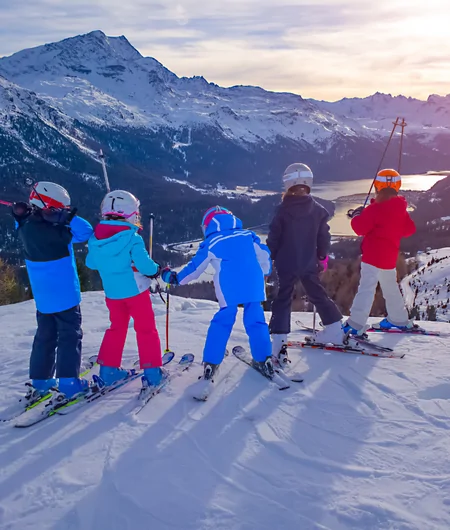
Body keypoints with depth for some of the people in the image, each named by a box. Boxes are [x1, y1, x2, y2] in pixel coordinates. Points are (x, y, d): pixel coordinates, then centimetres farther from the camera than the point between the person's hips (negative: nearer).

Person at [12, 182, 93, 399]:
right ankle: (68, 382, 4)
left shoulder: (25, 226, -3)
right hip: (64, 295, -7)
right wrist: (69, 217, -14)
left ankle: (40, 381, 24)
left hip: (42, 297, 7)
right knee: (70, 336, 4)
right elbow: (86, 232, -16)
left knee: (45, 336, 18)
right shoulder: (52, 231, -24)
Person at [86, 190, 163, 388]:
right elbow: (144, 265, -21)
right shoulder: (132, 238, -20)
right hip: (135, 290, -5)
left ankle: (108, 369, 22)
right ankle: (151, 371, 8)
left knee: (117, 328, 21)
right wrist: (157, 270, -1)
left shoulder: (95, 239, -3)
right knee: (146, 329, 7)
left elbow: (90, 263, 9)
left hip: (112, 293, 5)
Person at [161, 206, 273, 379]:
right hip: (254, 286, 2)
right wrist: (264, 273, 37)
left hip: (229, 291, -2)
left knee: (221, 323, 9)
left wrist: (175, 278, 24)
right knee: (256, 321, 13)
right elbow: (264, 255, 19)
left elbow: (195, 267, 10)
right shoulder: (248, 235, 13)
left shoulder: (211, 244, 6)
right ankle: (264, 360, 12)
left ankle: (211, 363, 9)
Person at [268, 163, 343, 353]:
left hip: (286, 264, -3)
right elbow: (324, 237, 4)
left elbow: (274, 238, -6)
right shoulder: (318, 209, -2)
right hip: (309, 264, 3)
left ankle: (278, 342, -7)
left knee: (282, 300, 1)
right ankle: (334, 330, 27)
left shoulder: (283, 209, -10)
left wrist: (269, 258, 6)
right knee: (318, 295, 20)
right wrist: (322, 257, 19)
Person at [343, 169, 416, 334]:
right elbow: (409, 230, 14)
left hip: (373, 255, -8)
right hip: (390, 255, 8)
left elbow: (360, 228, -17)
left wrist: (357, 216, 2)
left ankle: (355, 324, -20)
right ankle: (399, 320, 34)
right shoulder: (401, 210, 7)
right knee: (390, 287, 22)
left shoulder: (374, 209, -15)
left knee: (366, 288, -14)